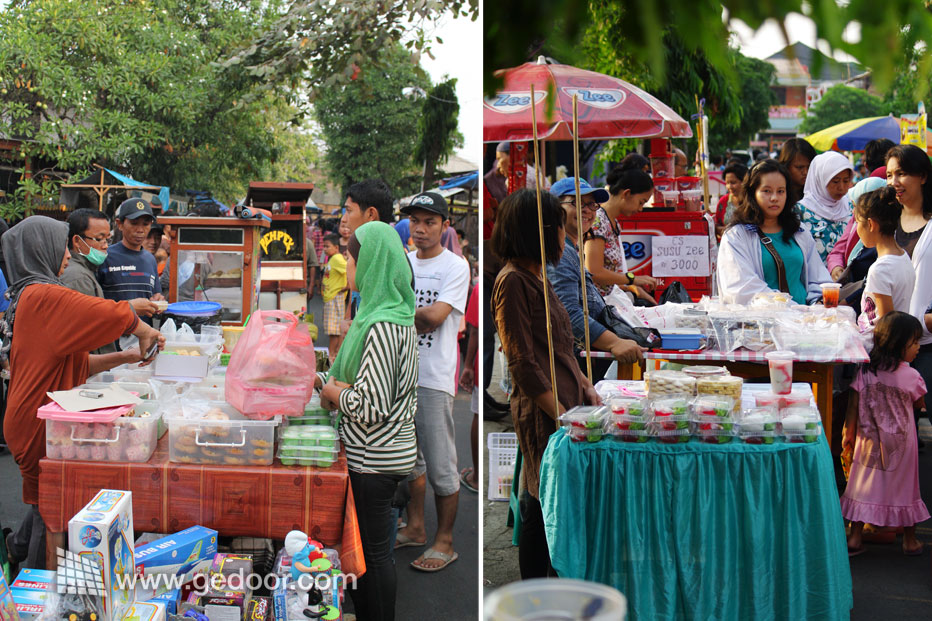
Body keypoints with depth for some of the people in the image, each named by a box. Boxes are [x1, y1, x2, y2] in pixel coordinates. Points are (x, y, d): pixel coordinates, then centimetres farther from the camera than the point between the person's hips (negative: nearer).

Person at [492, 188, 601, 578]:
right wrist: (561, 415, -17)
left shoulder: (537, 278, 16)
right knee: (542, 506, -2)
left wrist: (585, 386, 12)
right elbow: (523, 364, -17)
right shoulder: (512, 282, -14)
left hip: (566, 403, 9)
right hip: (541, 412, -9)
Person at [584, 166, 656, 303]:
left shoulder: (614, 223, 16)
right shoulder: (598, 221, -13)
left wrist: (634, 288, 9)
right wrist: (633, 279, -11)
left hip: (607, 300, 9)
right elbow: (595, 273, -19)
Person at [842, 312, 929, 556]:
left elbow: (853, 405, -4)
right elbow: (918, 403, 2)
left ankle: (855, 538, 13)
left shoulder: (866, 371, -8)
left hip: (869, 441, 2)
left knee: (865, 486, 10)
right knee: (904, 487, 13)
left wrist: (849, 433, 5)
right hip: (901, 443, -2)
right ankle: (910, 540, 25)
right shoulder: (911, 376, -15)